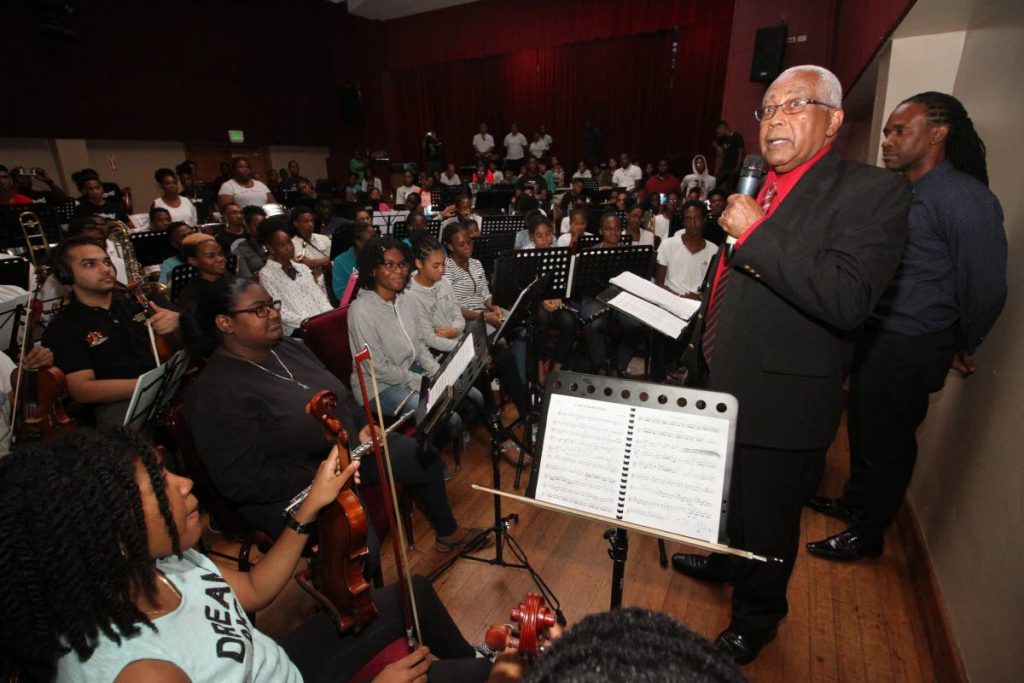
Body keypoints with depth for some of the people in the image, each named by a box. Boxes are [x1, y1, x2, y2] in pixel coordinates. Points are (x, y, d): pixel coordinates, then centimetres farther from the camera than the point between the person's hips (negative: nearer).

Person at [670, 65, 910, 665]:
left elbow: (847, 299, -29)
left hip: (777, 402, -7)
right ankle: (722, 560, 56)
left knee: (765, 520, 14)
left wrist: (755, 233, -26)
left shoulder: (873, 192, -14)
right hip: (720, 389, 7)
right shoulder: (760, 190, 9)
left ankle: (755, 619, 41)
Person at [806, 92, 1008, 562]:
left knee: (885, 441, 7)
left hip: (909, 350, -7)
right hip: (872, 336, 7)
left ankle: (868, 533, 26)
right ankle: (855, 501, 42)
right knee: (863, 430, 21)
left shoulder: (963, 197, -15)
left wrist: (961, 348, -1)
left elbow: (985, 285, -14)